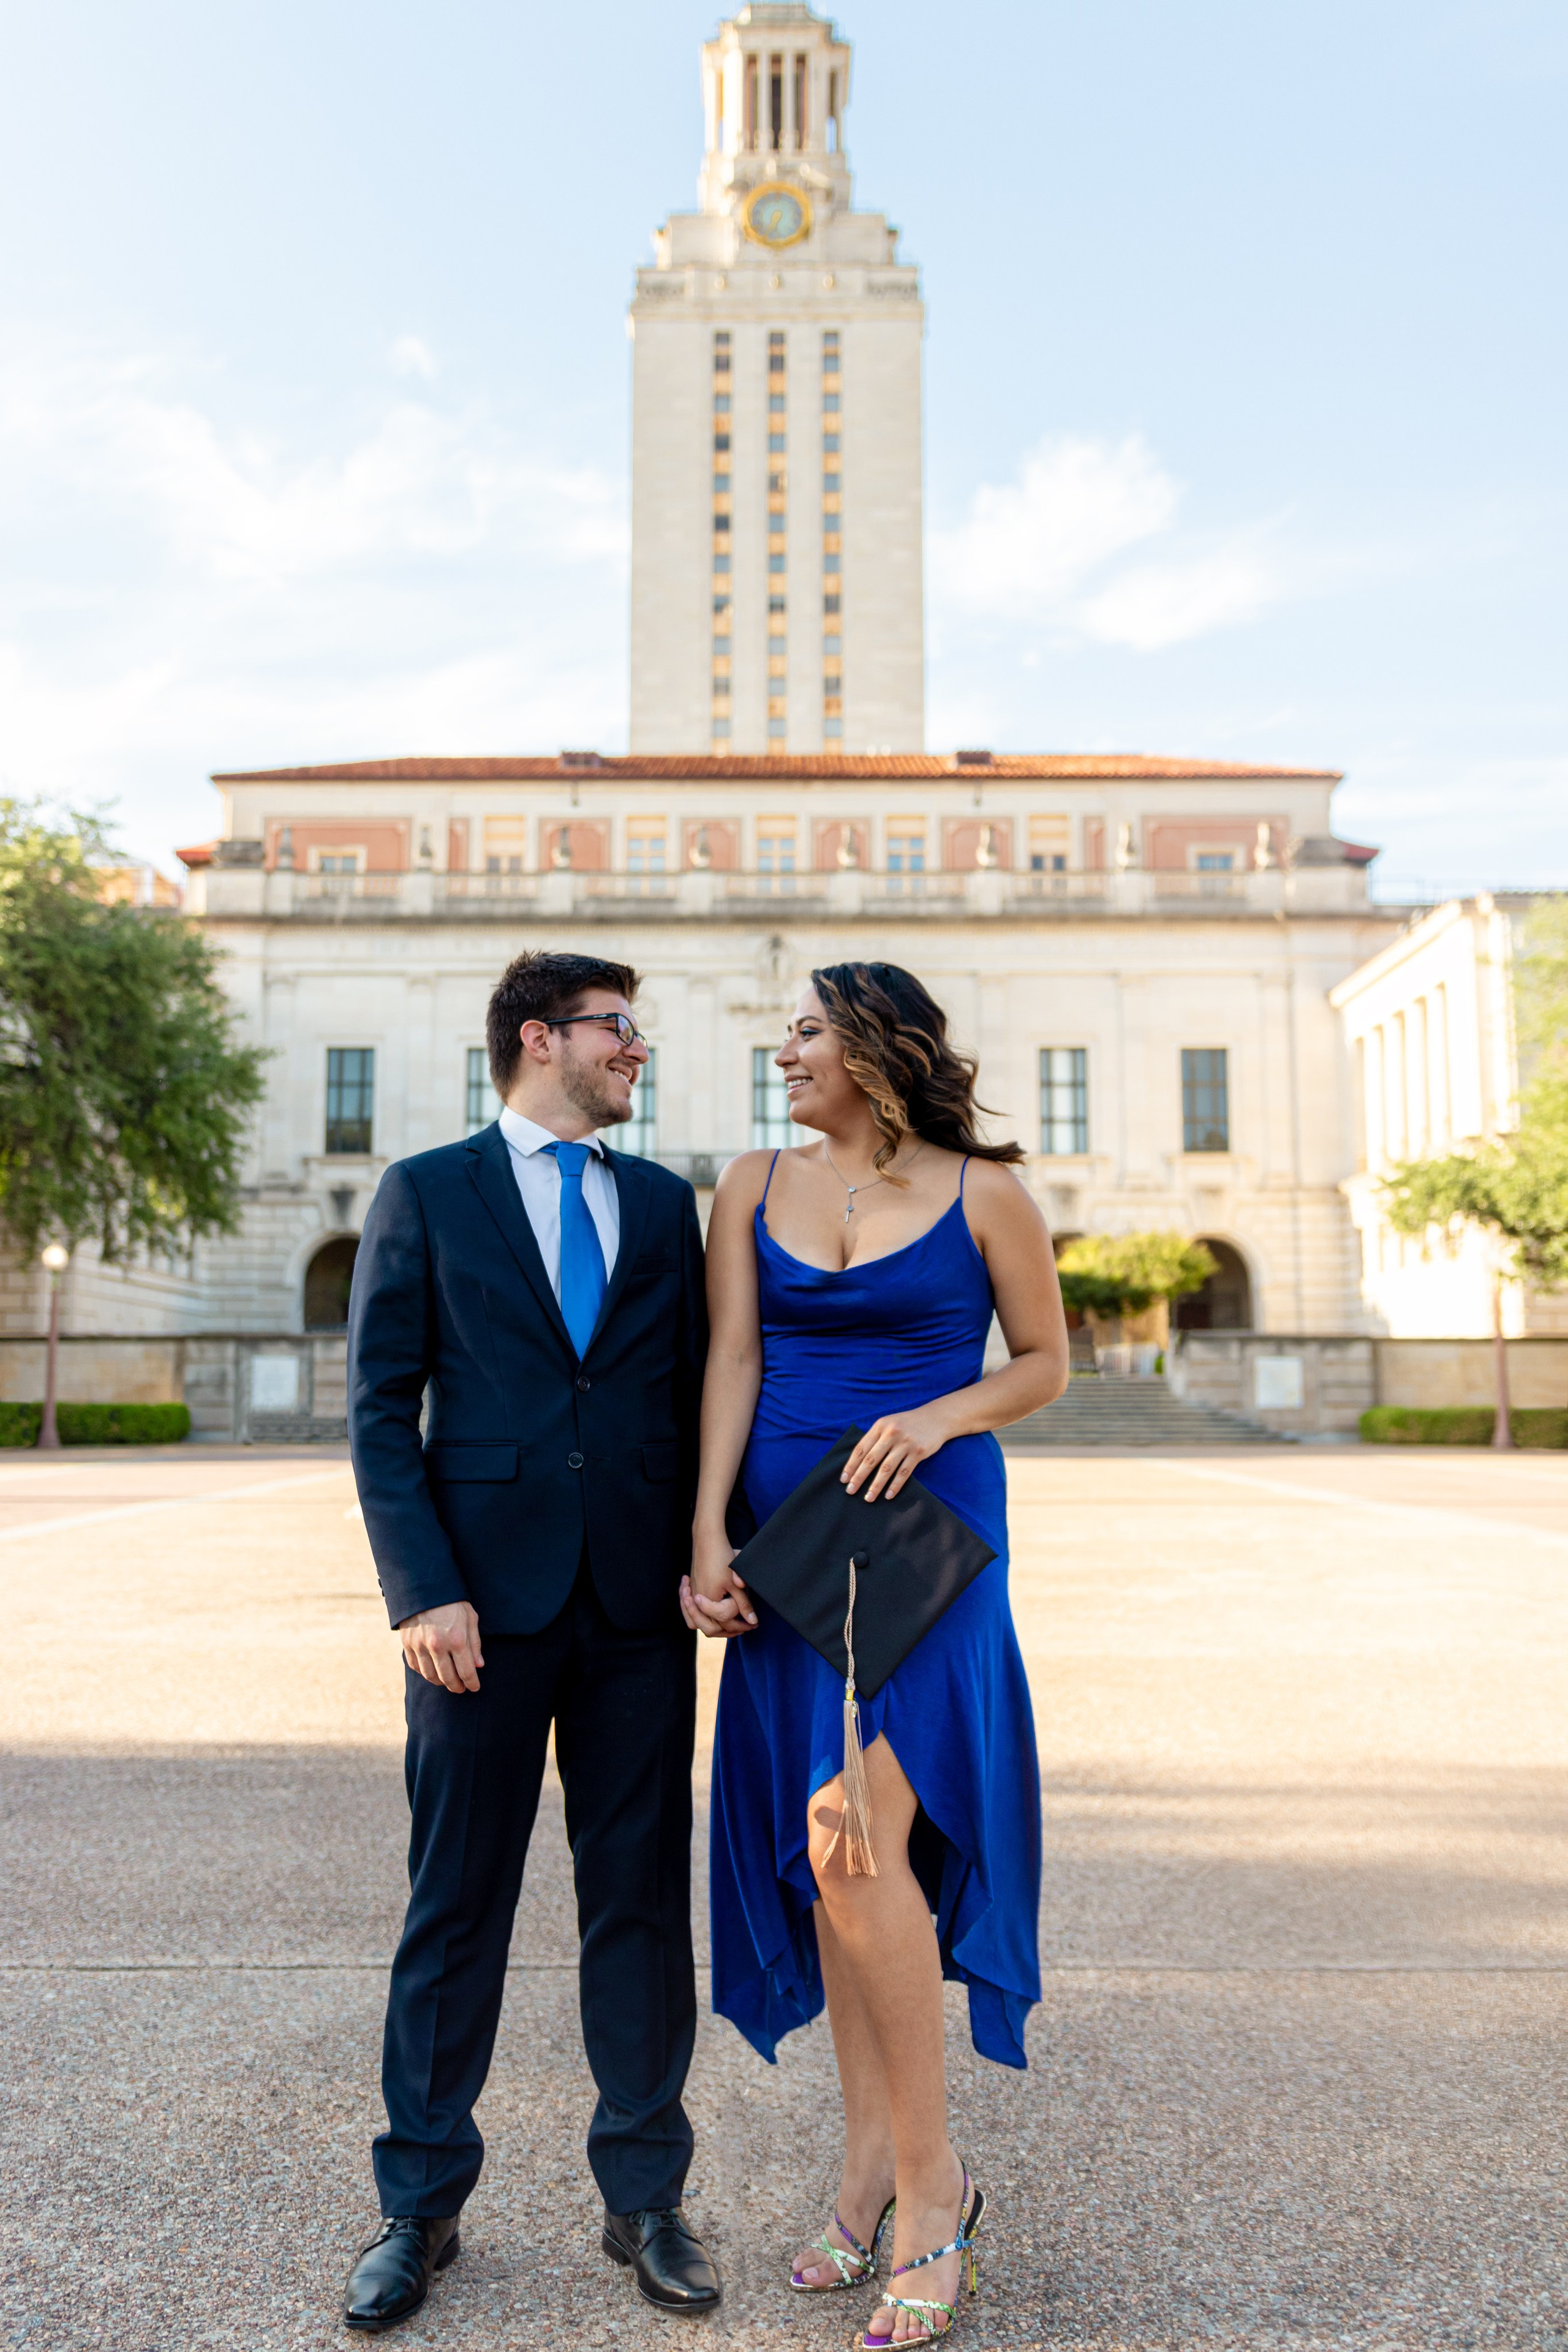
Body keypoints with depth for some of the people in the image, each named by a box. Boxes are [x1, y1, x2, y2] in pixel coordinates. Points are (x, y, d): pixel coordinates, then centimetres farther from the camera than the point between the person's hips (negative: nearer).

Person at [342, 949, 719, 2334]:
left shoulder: (665, 1202, 12)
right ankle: (421, 2206, 24)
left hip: (638, 1600, 3)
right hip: (484, 1596, -2)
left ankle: (645, 2197, 24)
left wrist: (703, 1550, -2)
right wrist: (422, 1590, -11)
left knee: (642, 1897, 9)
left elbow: (695, 1391, 12)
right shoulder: (425, 1195, 3)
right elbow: (382, 1410, -2)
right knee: (456, 1904, 7)